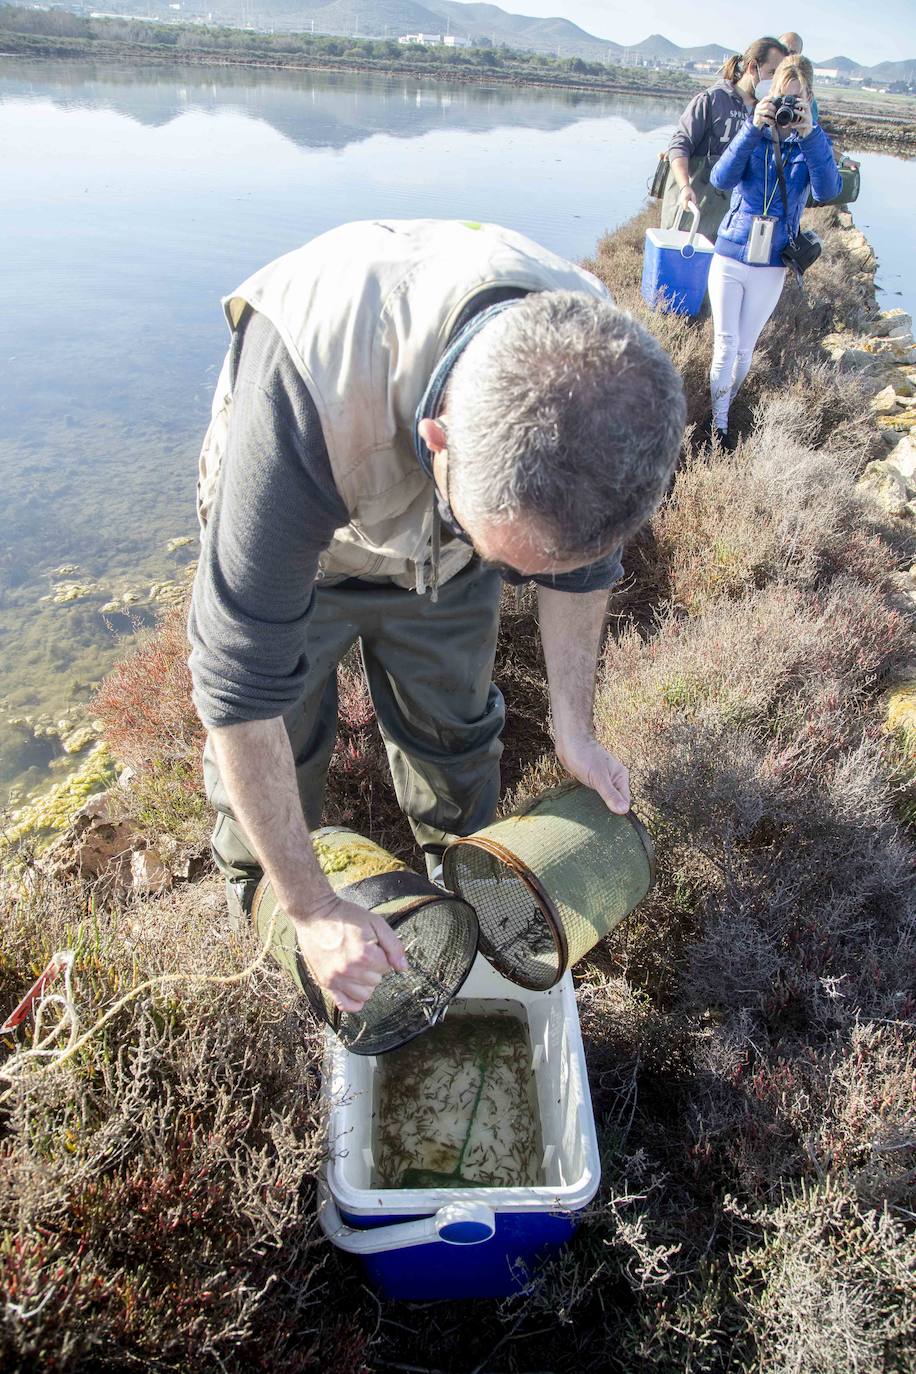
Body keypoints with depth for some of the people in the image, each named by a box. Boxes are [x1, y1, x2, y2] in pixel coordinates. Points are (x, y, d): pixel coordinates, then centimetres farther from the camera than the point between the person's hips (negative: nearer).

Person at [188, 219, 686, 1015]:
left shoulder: (601, 370, -31)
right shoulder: (310, 390, -47)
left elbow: (581, 563, -9)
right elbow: (240, 680, -38)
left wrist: (574, 726, -7)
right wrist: (310, 908, -29)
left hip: (439, 556, 3)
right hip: (285, 537, -2)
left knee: (454, 729, 14)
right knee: (272, 745, 5)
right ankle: (253, 907, 37)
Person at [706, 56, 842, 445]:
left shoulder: (813, 143, -1)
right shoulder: (754, 134, -1)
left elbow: (827, 191, -18)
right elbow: (721, 179, -16)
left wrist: (809, 132, -25)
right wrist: (754, 128, -25)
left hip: (772, 266, 1)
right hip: (730, 256, 0)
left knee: (745, 348, 10)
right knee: (725, 344, 0)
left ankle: (726, 410, 27)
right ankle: (718, 424, 11)